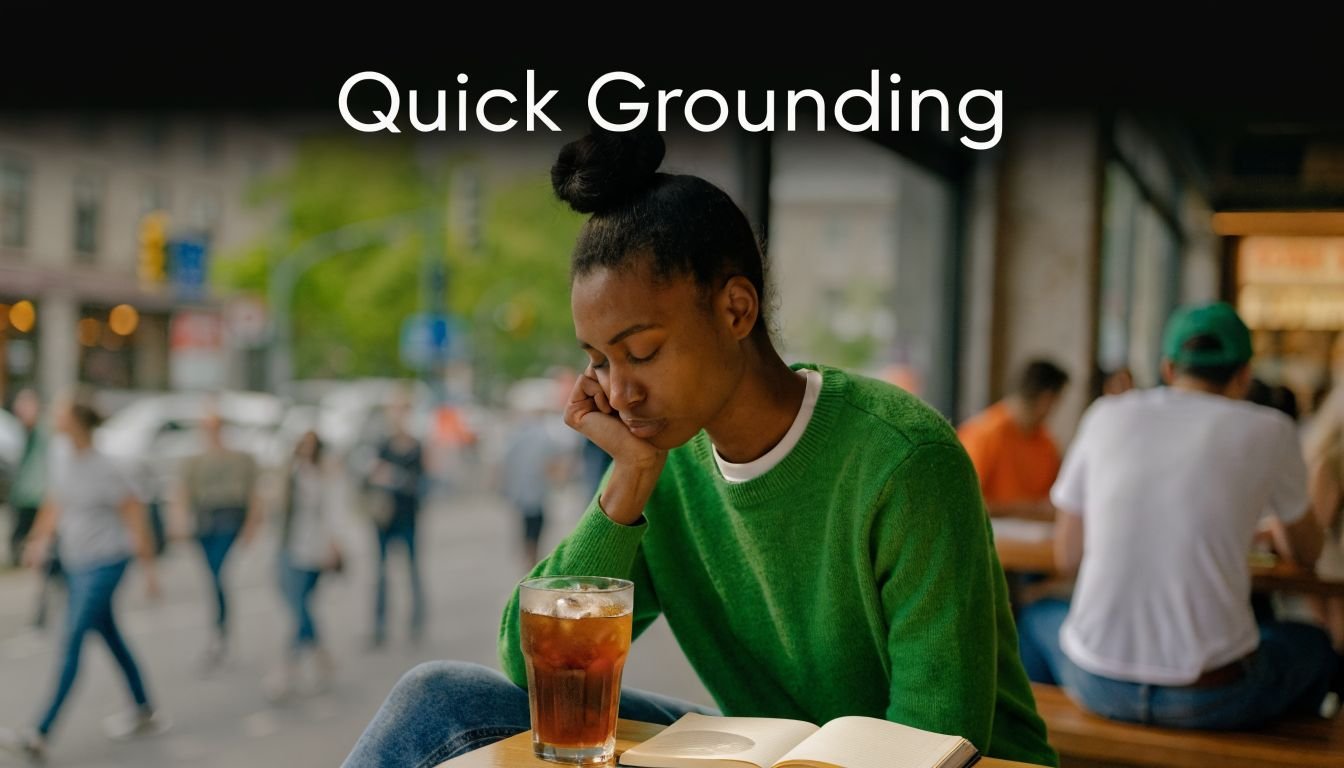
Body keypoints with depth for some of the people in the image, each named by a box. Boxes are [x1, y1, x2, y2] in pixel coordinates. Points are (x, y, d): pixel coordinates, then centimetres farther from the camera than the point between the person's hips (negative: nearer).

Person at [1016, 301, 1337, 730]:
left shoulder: (1107, 415, 3)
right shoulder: (1268, 432, -1)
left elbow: (1067, 557, 8)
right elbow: (1309, 551, 16)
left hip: (1098, 689, 2)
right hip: (1213, 701, -1)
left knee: (1037, 618, 36)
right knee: (1312, 644, 31)